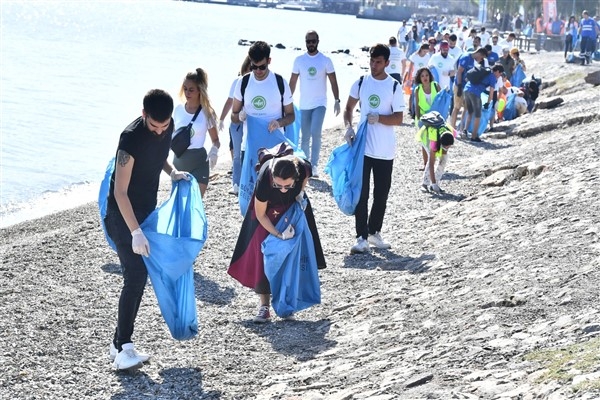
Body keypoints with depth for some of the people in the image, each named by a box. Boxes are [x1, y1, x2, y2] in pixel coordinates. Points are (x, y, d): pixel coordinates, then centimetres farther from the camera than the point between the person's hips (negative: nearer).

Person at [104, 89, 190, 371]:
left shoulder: (168, 127, -5)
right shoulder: (131, 138, -28)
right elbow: (120, 192, -27)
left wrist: (171, 171, -1)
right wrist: (136, 232, -32)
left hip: (147, 210, 8)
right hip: (123, 214, -8)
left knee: (140, 277, 10)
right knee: (135, 277, -16)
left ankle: (120, 342, 19)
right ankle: (122, 348, -12)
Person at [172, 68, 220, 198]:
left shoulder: (206, 113, -7)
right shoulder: (179, 109, 2)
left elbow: (215, 140, -1)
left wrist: (214, 150, -23)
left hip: (198, 161, -4)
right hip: (179, 159, 4)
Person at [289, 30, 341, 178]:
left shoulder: (325, 60, -3)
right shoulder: (299, 60, 2)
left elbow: (333, 81, 0)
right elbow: (292, 82, 7)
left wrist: (337, 101, -7)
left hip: (320, 103, -2)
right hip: (304, 105, 2)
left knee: (316, 133, -19)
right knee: (305, 137, 8)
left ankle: (314, 165, -12)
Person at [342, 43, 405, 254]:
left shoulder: (394, 87, -4)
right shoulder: (361, 83, 2)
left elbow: (399, 118, -7)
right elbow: (349, 108, 11)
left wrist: (379, 118, -24)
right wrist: (348, 127, -7)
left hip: (385, 151, -1)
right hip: (363, 148, 1)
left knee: (381, 194, 9)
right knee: (361, 194, -3)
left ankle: (374, 232, 26)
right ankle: (362, 238, -1)